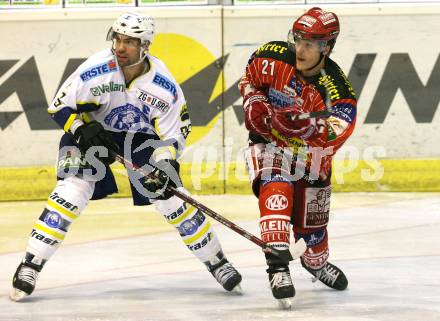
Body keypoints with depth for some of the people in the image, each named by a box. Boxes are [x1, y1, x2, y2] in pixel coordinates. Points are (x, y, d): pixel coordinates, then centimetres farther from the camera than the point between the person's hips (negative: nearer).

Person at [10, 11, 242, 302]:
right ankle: (30, 266, -18)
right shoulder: (95, 71, -28)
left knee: (172, 199, -5)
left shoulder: (164, 86, -22)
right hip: (93, 132, -2)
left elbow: (172, 135, -14)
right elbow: (59, 107, -17)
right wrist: (83, 129, -34)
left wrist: (166, 167, -31)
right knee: (72, 190, -21)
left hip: (142, 137, 2)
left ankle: (217, 262, 12)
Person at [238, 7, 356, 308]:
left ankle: (316, 262, 52)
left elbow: (340, 128, -38)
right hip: (270, 144, -1)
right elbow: (249, 79, 2)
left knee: (312, 223, 17)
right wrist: (254, 103, -16)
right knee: (276, 191, -33)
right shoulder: (274, 57, -19)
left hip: (311, 156, 1)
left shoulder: (337, 88, -25)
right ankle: (278, 267, -37)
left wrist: (308, 124, -55)